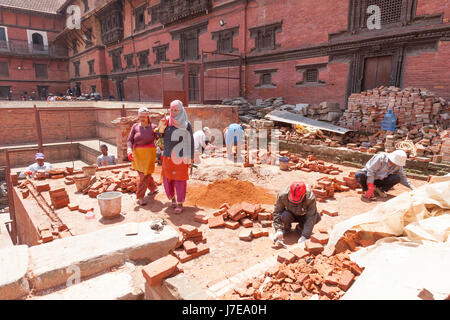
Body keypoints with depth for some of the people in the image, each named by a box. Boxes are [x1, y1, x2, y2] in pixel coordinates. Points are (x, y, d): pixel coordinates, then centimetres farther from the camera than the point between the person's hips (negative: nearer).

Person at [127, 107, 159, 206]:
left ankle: (140, 197, 3)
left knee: (146, 174, -7)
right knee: (142, 174, 12)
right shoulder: (135, 126, 2)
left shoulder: (153, 127, -2)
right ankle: (153, 188, 35)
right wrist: (129, 151, -16)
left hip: (149, 154, -3)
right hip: (137, 154, 3)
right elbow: (130, 140, -1)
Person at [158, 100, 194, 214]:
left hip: (180, 156, -3)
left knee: (180, 180, 2)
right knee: (167, 179, 10)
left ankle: (180, 203, 16)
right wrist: (161, 127, -13)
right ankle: (172, 198, 35)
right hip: (168, 156, 3)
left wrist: (190, 159, -5)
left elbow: (190, 142, -3)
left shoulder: (186, 124, -5)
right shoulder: (167, 121, 4)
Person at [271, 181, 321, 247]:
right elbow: (277, 212, -22)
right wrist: (279, 230, -31)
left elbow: (311, 217, -35)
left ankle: (300, 228, 0)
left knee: (317, 217, -29)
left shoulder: (310, 198, -34)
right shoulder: (282, 195, -32)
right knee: (285, 215, -36)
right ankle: (286, 228, 2)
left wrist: (304, 236, -41)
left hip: (303, 216, 1)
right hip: (290, 215, 0)